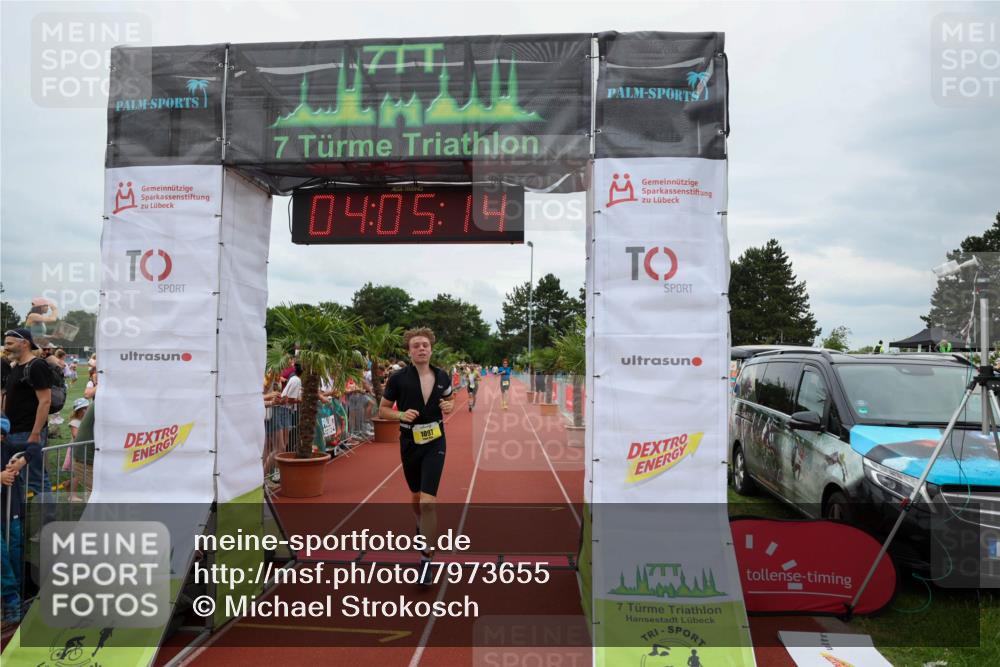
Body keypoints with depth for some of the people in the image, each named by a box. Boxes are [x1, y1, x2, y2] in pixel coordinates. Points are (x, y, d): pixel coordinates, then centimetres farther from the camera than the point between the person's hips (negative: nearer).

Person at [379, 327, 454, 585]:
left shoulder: (442, 376, -2)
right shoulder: (398, 378, -9)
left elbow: (450, 400, 16)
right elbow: (383, 409, 0)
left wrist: (449, 407, -7)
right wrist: (401, 414, -19)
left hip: (435, 443, -1)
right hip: (409, 444, 1)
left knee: (428, 501, -13)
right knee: (416, 495, 21)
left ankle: (426, 559, -4)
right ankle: (421, 526, 55)